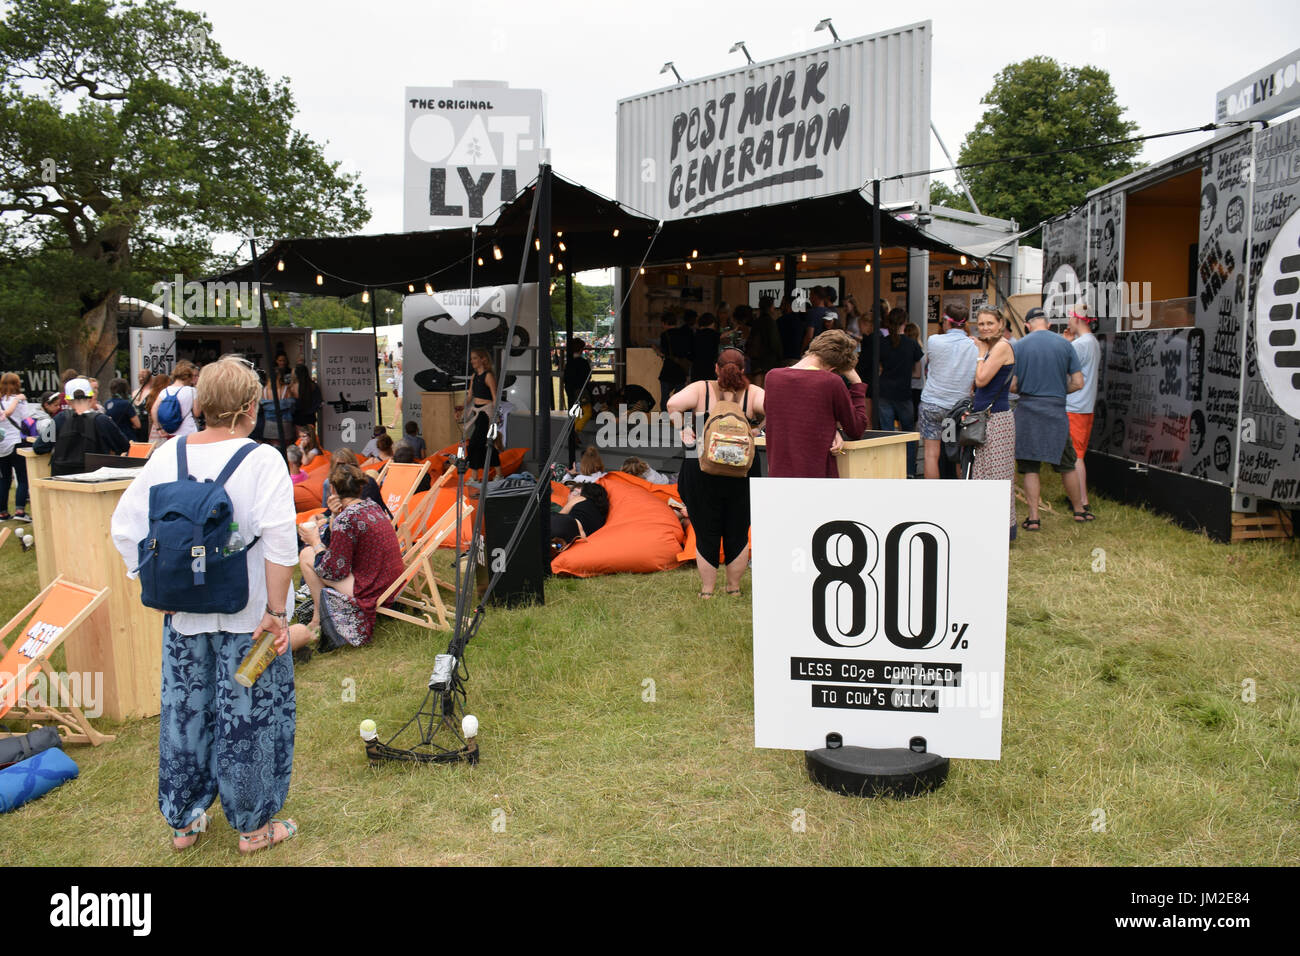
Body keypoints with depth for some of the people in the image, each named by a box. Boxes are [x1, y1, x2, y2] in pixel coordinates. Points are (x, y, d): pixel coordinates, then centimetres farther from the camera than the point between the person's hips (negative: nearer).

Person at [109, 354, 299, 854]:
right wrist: (277, 611, -16)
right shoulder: (262, 460, -15)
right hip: (248, 615, -4)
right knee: (250, 715, 9)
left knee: (184, 712, 18)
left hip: (184, 615, 5)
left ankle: (184, 820, 34)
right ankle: (254, 826, 24)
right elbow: (279, 543, -22)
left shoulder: (166, 457, 0)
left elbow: (125, 529, 4)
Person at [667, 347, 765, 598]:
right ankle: (734, 587, 26)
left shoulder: (701, 389, -2)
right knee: (738, 532, 15)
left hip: (704, 471, -1)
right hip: (743, 472, 1)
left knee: (706, 533, 10)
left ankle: (707, 591, 18)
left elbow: (673, 404, -18)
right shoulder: (753, 393, -1)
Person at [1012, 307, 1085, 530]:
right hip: (1056, 411, 1)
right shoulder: (1065, 345, 2)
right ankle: (1078, 510, 27)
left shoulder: (1019, 346, -2)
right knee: (1066, 465, 15)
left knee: (1030, 466, 4)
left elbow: (1012, 385, -4)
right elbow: (1078, 383, 1)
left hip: (1027, 411, -1)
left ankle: (1033, 517, 1)